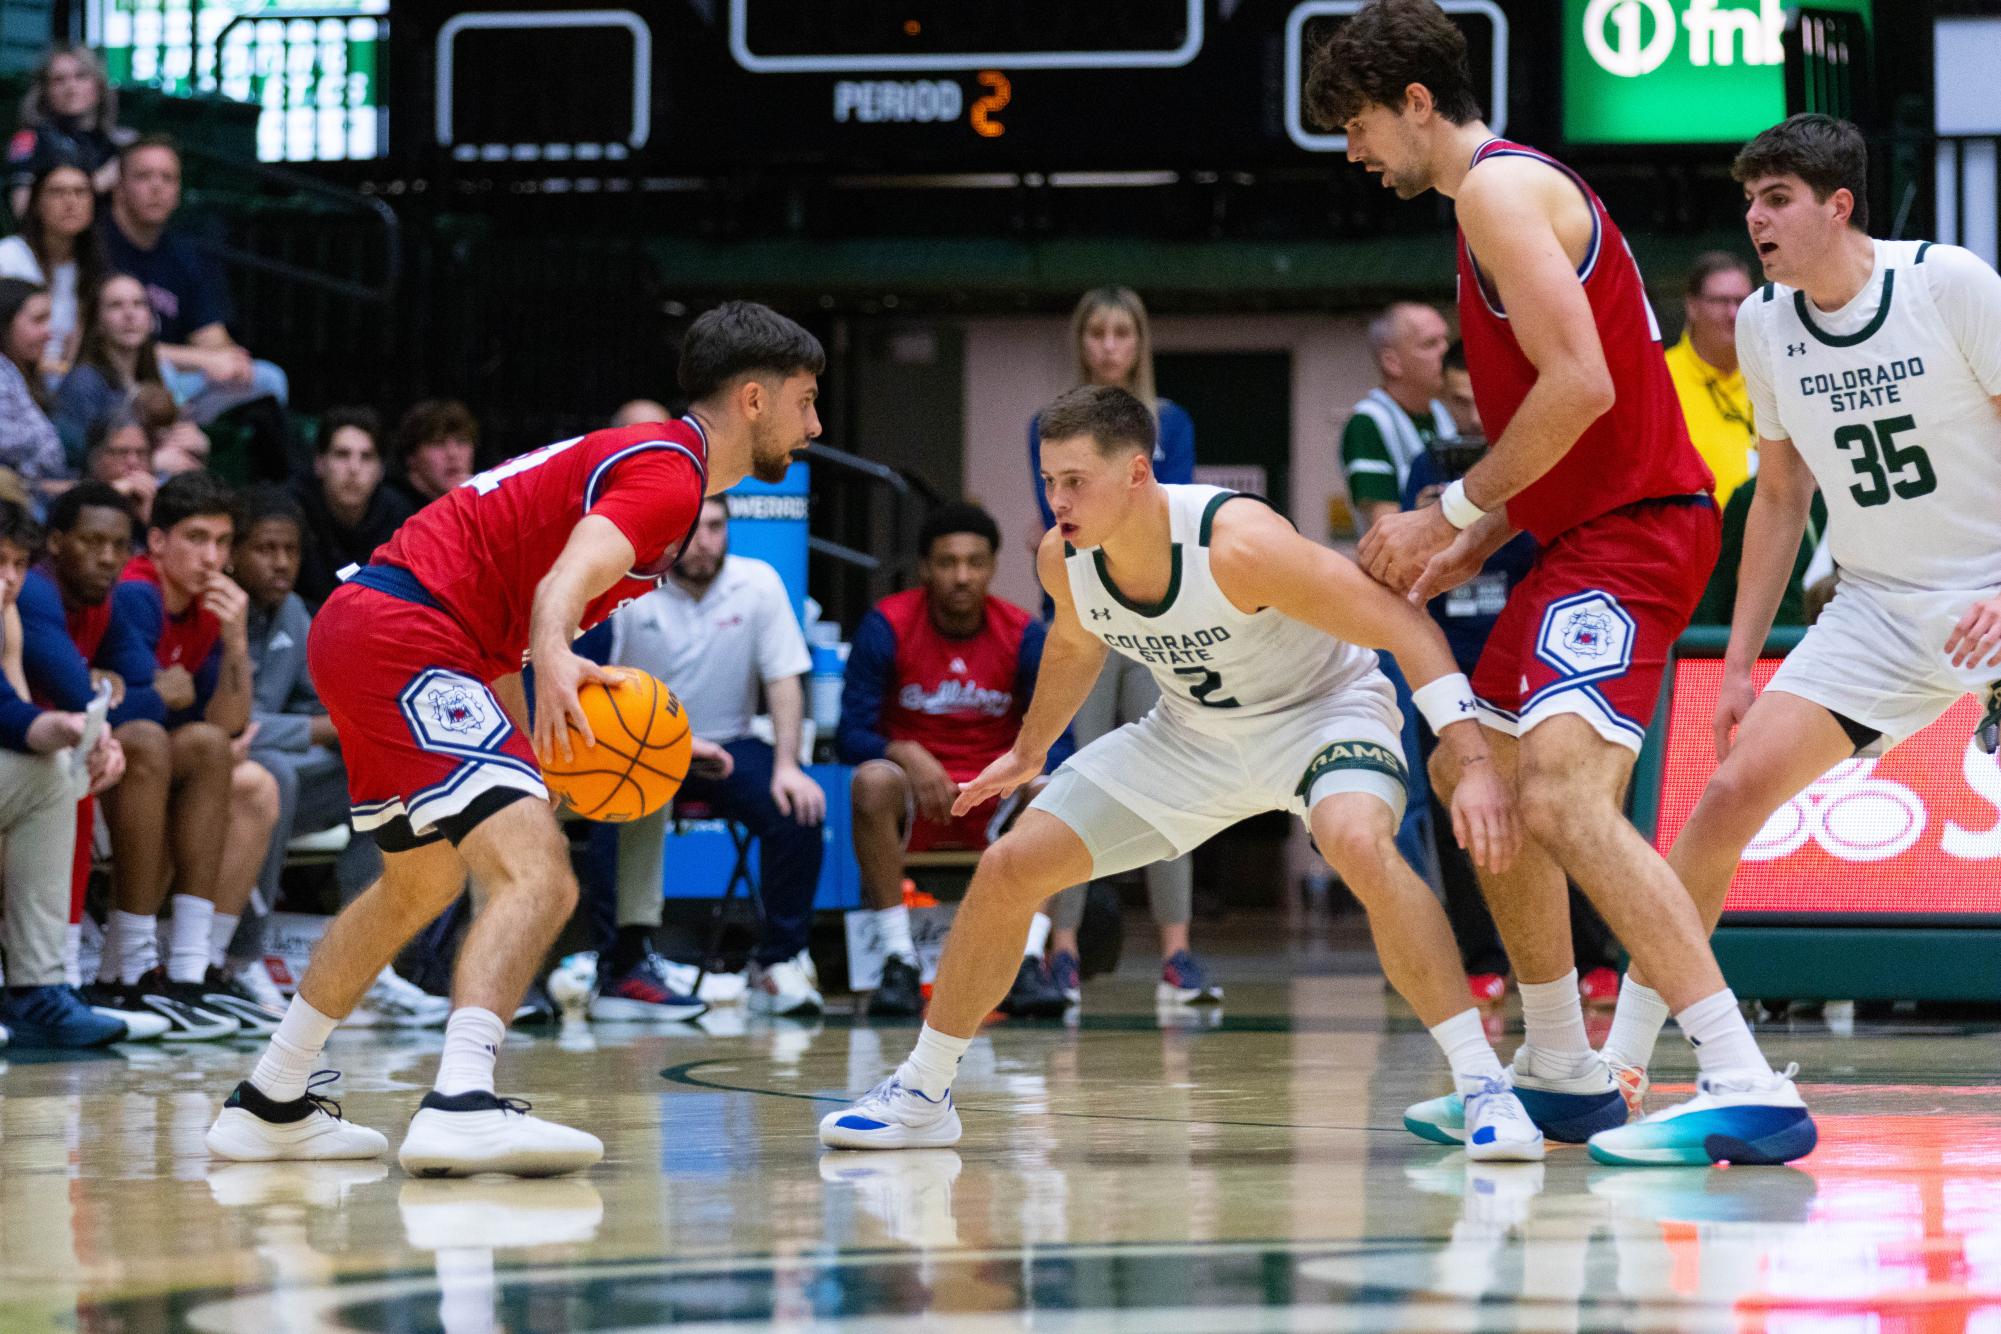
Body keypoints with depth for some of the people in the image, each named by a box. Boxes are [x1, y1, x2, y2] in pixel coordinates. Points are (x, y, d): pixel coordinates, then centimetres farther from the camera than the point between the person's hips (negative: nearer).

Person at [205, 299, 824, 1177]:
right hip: (407, 642, -11)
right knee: (537, 875, -23)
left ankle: (267, 1107, 36)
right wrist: (553, 664, -49)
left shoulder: (645, 459, 21)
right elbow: (564, 583, -29)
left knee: (423, 884, 28)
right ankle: (460, 1106, -40)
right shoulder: (667, 470, -11)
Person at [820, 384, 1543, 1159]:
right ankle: (921, 1096, 16)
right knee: (1008, 869, -1)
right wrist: (1029, 753, 25)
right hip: (1193, 732, 6)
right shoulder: (1063, 559, -15)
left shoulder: (1237, 544, -35)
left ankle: (1481, 1086, -31)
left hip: (1320, 710, -6)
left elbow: (1406, 628, -32)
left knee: (1361, 845, -38)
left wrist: (1475, 767, -40)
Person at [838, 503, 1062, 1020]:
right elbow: (851, 736, -10)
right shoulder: (888, 626, -7)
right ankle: (899, 962, -32)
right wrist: (905, 754, -31)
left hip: (994, 798, 1)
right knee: (872, 780, -34)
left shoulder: (1024, 636, -2)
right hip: (912, 803, -1)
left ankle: (1025, 966, -30)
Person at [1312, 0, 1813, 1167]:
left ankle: (1747, 1087, -36)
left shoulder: (1501, 187, -12)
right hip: (1595, 530, 11)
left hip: (1632, 532, -11)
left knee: (1561, 790, -27)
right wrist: (1478, 543, 16)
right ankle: (1563, 1073, 30)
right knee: (1475, 773, 22)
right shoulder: (1513, 189, 20)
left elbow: (1581, 384, -23)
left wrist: (1453, 512, -15)